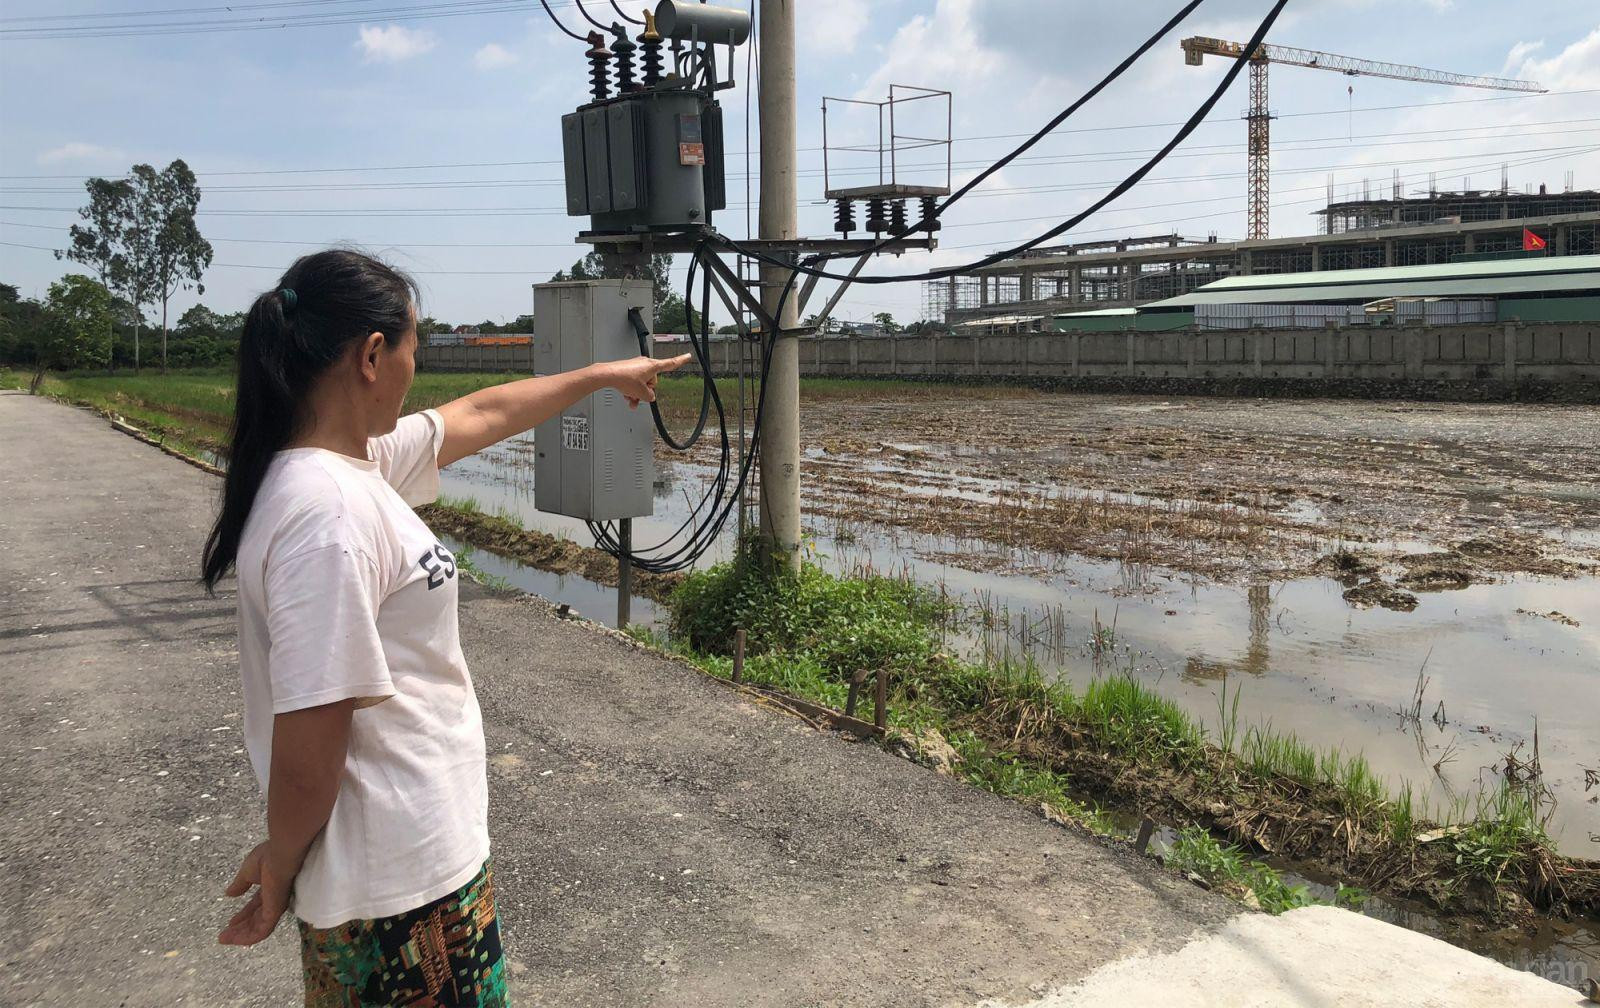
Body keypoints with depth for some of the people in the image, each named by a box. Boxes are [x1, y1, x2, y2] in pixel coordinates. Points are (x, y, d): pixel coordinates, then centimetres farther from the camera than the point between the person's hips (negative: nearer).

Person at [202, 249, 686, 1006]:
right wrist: (281, 862, -9)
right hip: (404, 881, -9)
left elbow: (483, 415, 16)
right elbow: (308, 735, -26)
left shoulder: (355, 461, 1)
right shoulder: (329, 513, -27)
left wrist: (602, 375, 26)